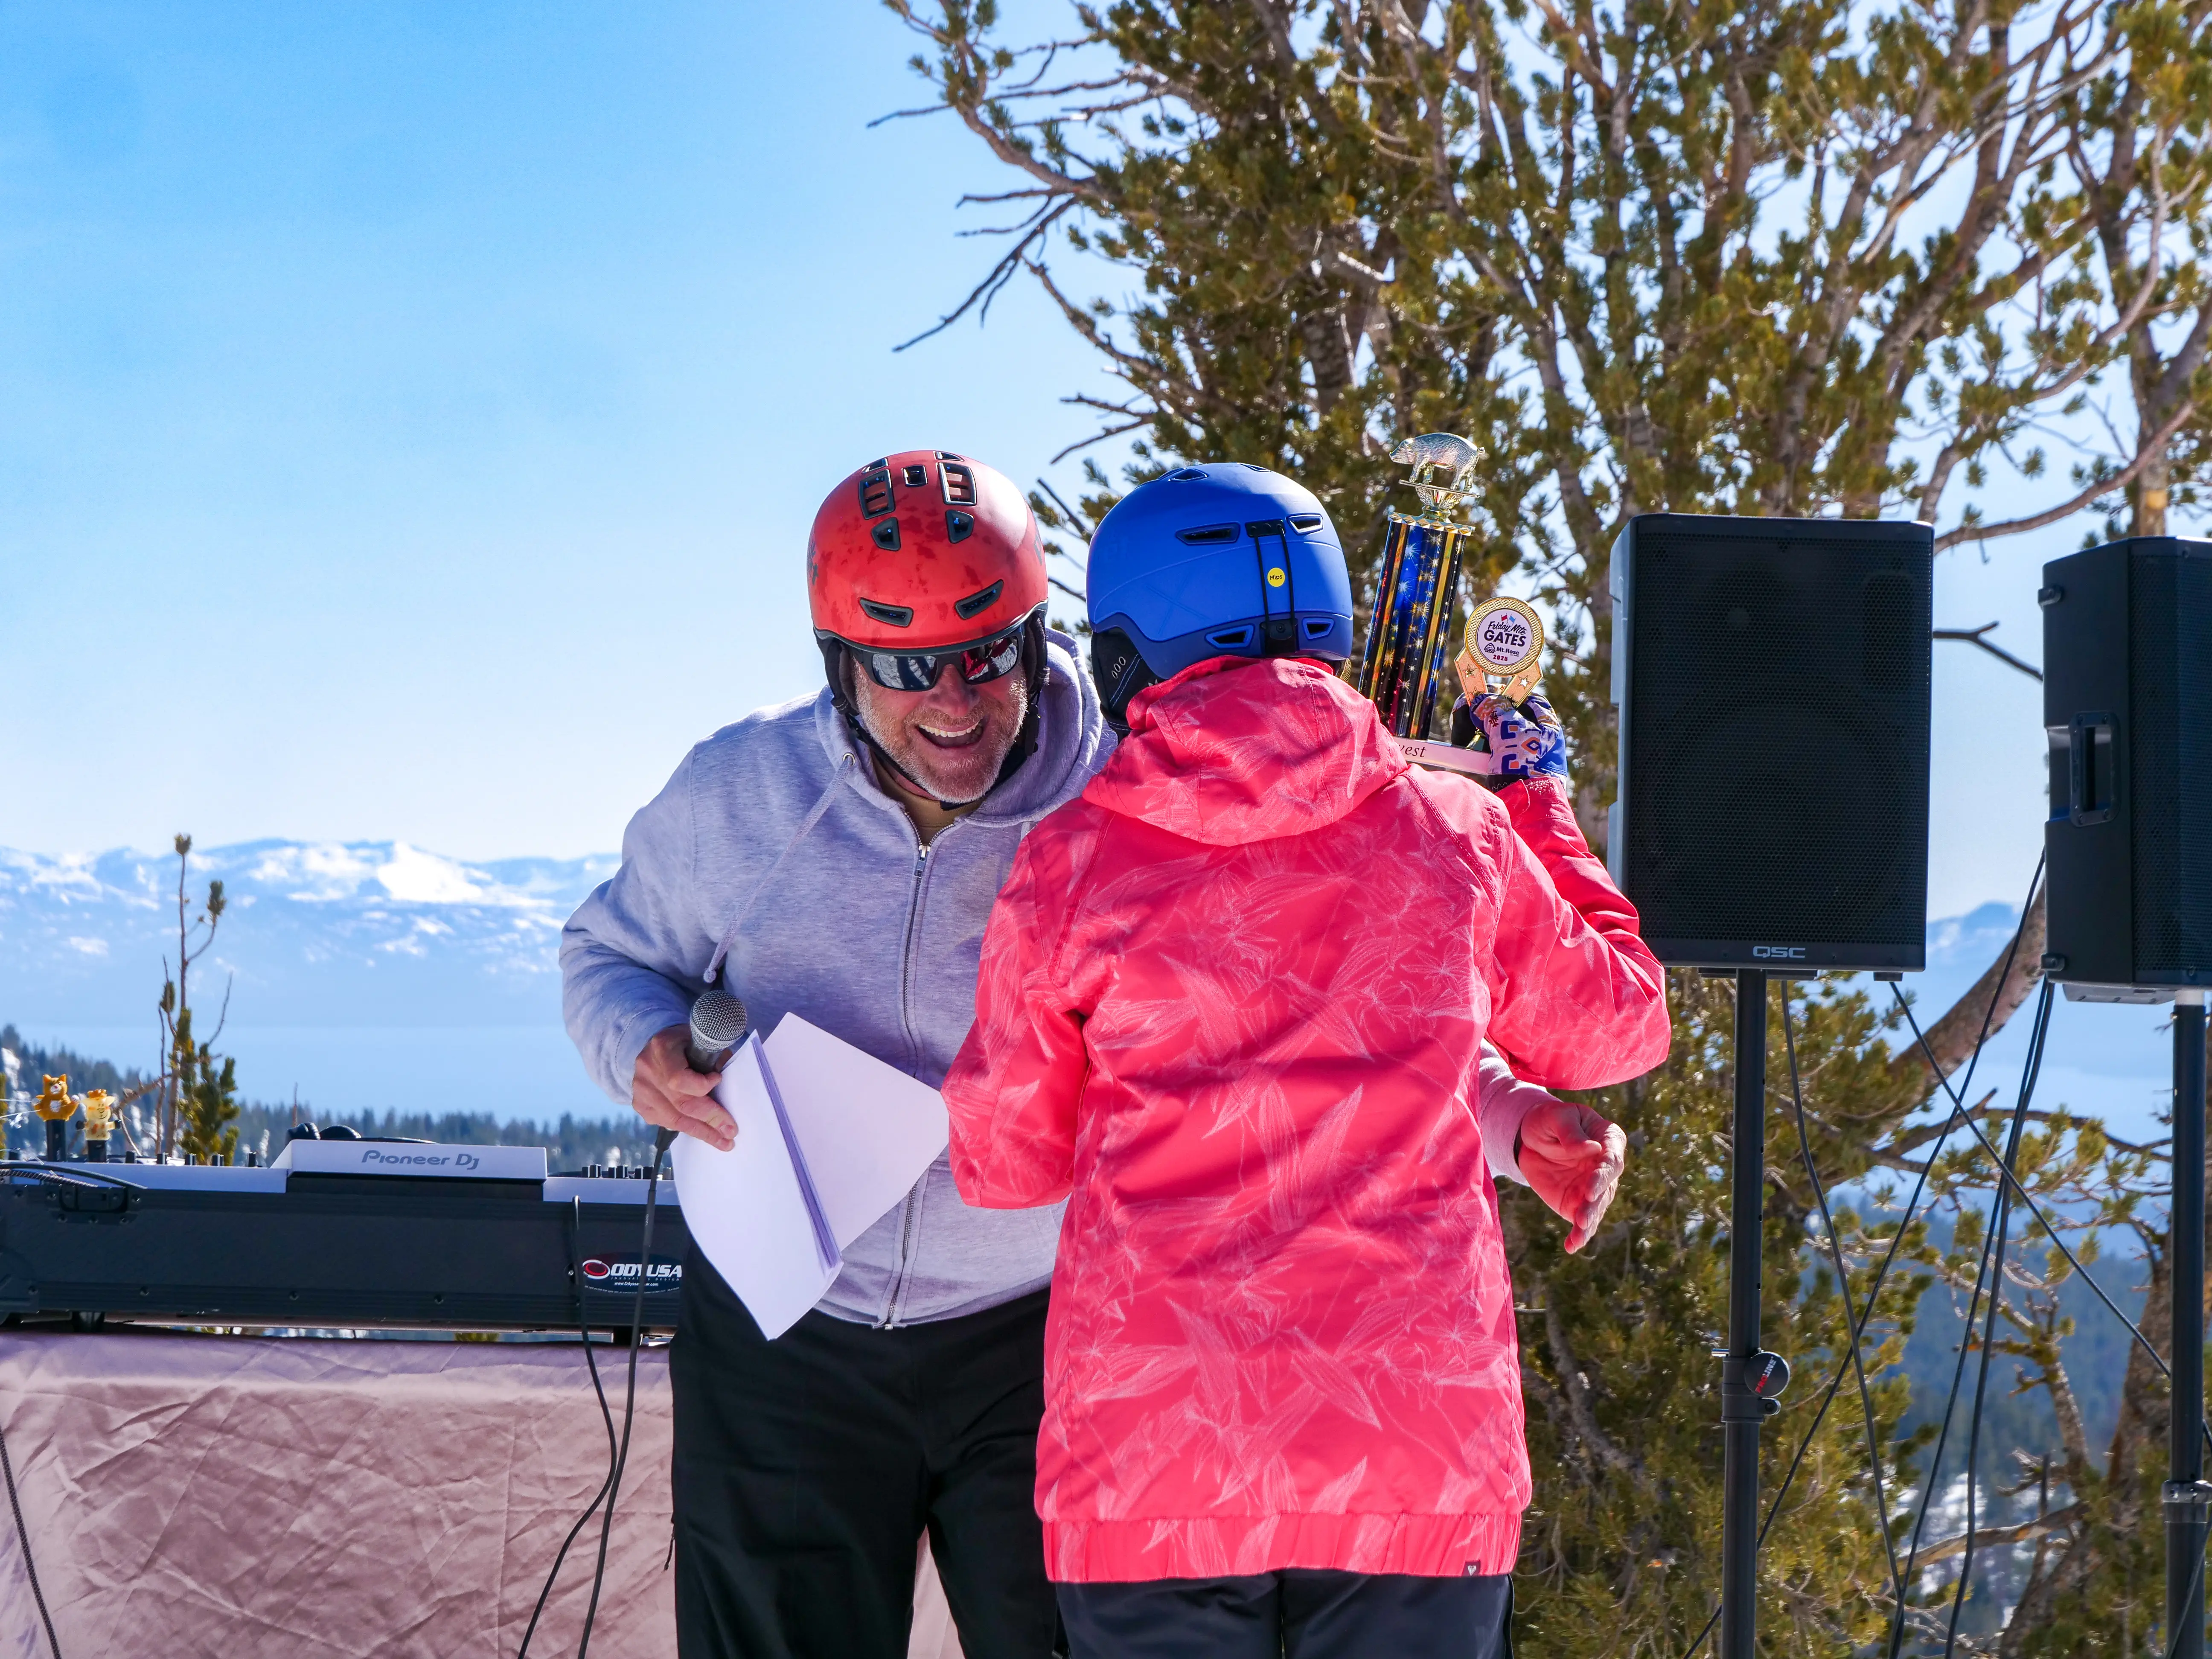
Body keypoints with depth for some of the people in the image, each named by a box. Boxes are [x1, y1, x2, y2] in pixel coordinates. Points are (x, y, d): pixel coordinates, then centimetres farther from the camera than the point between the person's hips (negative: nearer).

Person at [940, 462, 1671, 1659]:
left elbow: (1003, 1162, 9)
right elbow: (1615, 1025, 19)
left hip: (1149, 1467, -1)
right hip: (1419, 1466, 1)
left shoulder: (1072, 863, -1)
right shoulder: (1458, 834, 2)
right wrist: (1544, 814, 32)